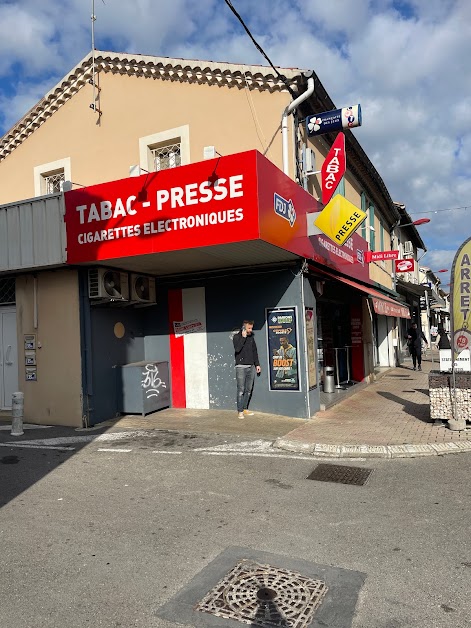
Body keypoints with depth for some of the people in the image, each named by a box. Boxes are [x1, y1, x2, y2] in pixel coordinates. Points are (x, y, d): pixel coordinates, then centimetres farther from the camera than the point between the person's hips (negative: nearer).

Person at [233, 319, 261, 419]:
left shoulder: (251, 337, 13)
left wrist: (257, 364, 14)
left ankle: (245, 409, 16)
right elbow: (237, 349, -19)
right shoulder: (237, 337, -2)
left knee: (248, 390, 7)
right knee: (241, 390, -7)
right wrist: (243, 337, -17)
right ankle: (240, 411, -3)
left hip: (251, 367, 5)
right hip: (241, 367, -5)